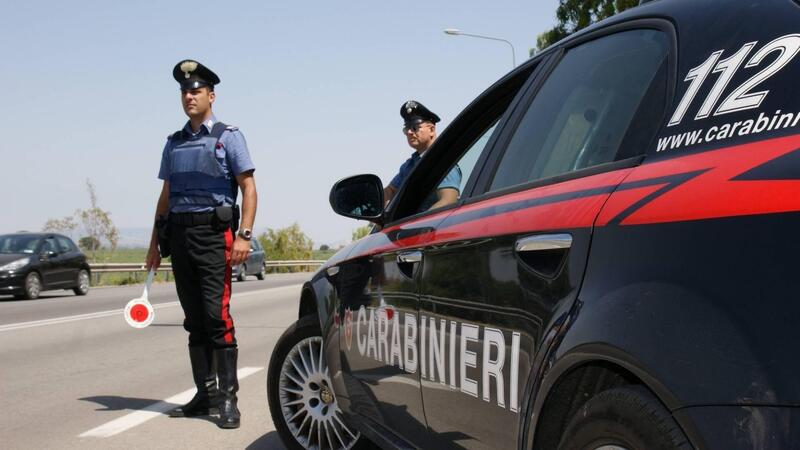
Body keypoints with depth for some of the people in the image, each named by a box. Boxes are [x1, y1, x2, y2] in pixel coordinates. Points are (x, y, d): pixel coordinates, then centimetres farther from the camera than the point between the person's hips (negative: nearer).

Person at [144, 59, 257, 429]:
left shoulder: (228, 137, 2)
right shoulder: (174, 143, 17)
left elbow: (249, 188, -3)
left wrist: (244, 235, -14)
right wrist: (155, 242, 16)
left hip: (213, 233, -5)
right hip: (179, 234, 5)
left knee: (216, 315, -13)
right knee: (194, 319, 7)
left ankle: (228, 398, -8)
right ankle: (205, 394, 14)